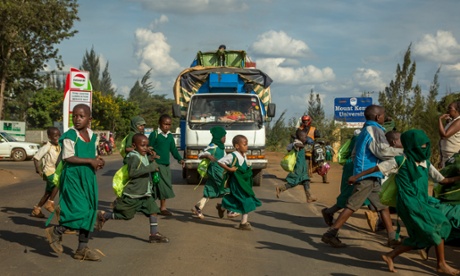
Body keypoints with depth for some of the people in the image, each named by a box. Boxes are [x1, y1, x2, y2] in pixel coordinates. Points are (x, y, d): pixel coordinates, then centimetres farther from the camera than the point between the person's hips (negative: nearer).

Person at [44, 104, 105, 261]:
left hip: (88, 178, 7)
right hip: (72, 177, -7)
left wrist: (98, 162, -4)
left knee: (89, 212, 7)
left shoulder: (92, 137, 9)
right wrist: (90, 161, -20)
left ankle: (82, 249, 15)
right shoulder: (70, 136, -12)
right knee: (80, 210, -14)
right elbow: (68, 157, -19)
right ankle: (56, 232, 10)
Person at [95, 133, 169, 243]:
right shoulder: (134, 157, -18)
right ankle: (103, 215, 22)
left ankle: (154, 234, 3)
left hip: (145, 193, 8)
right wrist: (150, 168, -31)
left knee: (153, 210, -2)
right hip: (132, 194, -8)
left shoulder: (145, 156, 11)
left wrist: (152, 160, 7)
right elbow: (132, 172, -31)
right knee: (126, 215, 3)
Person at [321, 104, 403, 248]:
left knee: (383, 206, 11)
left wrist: (357, 170, 28)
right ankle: (330, 234, -8)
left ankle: (392, 238, 13)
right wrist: (403, 151, -9)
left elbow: (354, 154, 22)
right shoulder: (375, 130, -10)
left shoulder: (365, 131, 18)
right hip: (368, 176, -10)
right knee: (352, 206, -9)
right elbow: (384, 151, -20)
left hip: (371, 177, 10)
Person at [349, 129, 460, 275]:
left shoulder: (426, 163, 10)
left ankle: (390, 256, 21)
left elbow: (442, 180, 12)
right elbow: (377, 168, -4)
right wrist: (357, 176, -2)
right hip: (409, 203, -8)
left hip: (420, 204, 8)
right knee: (439, 226, -9)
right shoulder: (402, 161, -8)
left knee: (419, 238, 10)